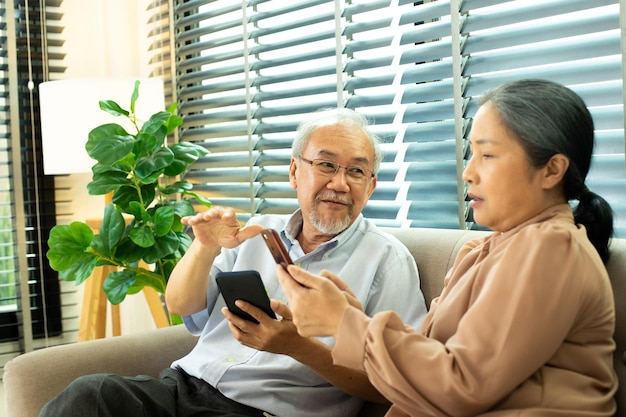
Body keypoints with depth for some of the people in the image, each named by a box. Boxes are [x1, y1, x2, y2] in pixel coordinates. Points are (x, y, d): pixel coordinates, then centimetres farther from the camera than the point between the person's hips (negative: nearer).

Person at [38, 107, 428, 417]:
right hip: (186, 384, 5)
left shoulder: (387, 259, 1)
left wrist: (299, 346, -20)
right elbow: (181, 305, 12)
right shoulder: (258, 232, 15)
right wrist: (206, 248, -9)